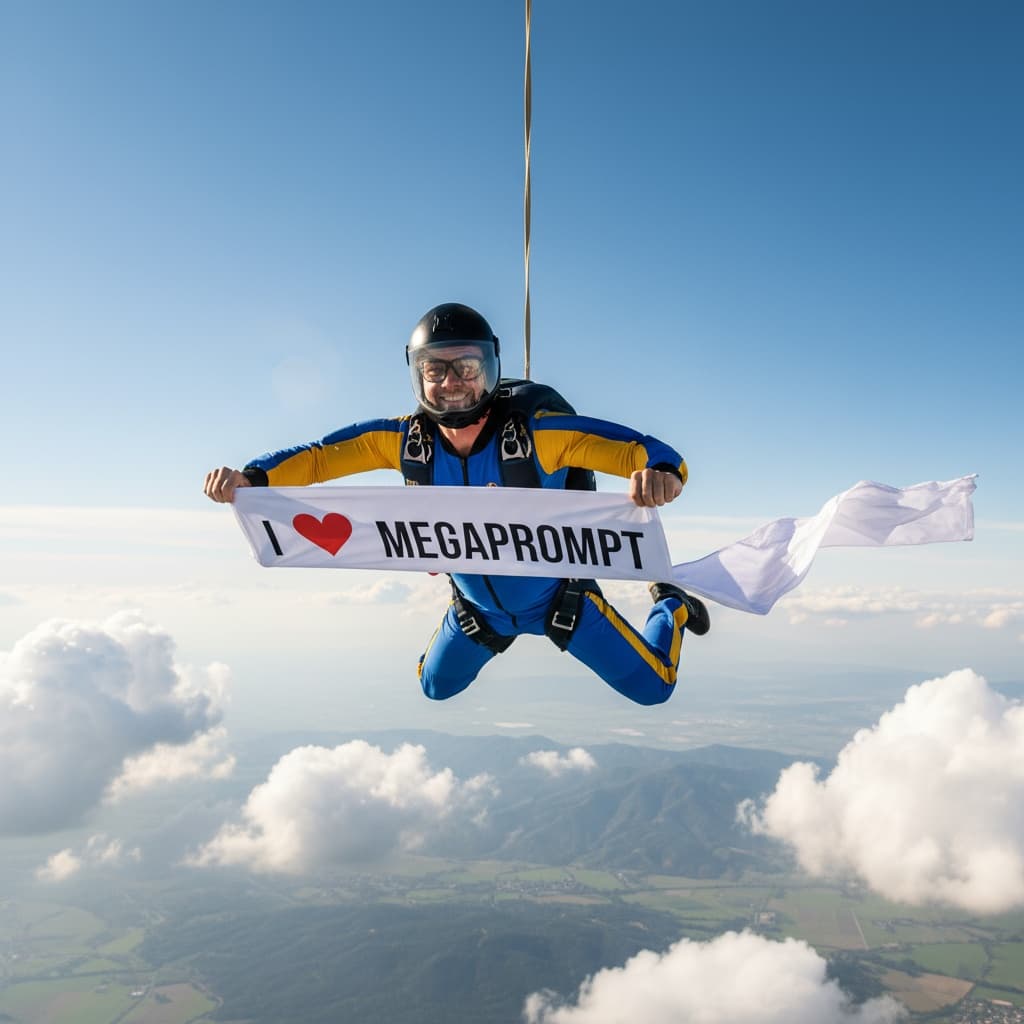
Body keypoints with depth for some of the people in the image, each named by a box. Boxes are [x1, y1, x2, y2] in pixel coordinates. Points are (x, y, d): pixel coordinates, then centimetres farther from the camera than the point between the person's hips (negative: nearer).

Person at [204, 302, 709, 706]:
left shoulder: (536, 431, -36)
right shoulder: (405, 440, -24)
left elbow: (647, 452, -42)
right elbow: (319, 456, -21)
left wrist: (660, 473, -66)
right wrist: (249, 476, -39)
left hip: (557, 595, -3)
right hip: (478, 603, 4)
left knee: (651, 690, 9)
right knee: (436, 689, 26)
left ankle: (671, 607, 40)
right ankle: (497, 634, 56)